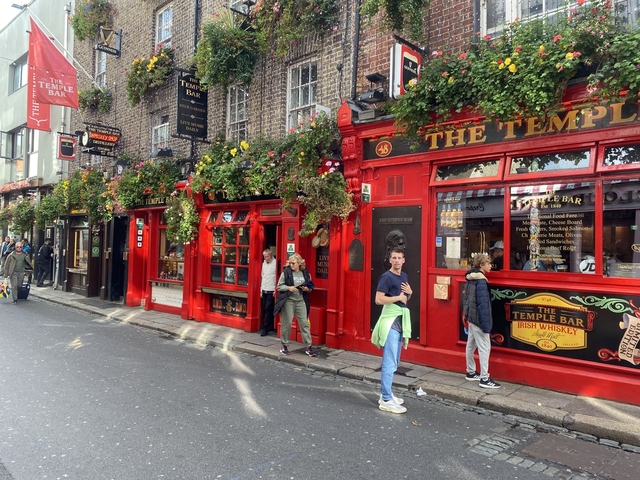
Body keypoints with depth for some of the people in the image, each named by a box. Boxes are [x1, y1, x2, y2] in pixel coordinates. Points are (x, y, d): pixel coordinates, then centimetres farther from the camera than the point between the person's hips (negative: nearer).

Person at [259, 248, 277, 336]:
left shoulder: (275, 263, -10)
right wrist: (261, 290, 16)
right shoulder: (264, 263, 14)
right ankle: (270, 326, 19)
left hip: (271, 291, -7)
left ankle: (265, 328, -2)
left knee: (268, 309, -6)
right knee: (265, 309, 9)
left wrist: (276, 290, -16)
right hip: (264, 290, 7)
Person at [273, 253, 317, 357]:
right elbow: (279, 286, -1)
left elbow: (310, 287, 15)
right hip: (288, 301, -2)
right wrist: (288, 288, -17)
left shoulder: (306, 273, 3)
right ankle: (284, 345, 20)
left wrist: (307, 289, -7)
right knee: (286, 323, 3)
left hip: (301, 301, 2)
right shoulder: (286, 272, -4)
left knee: (304, 323, 2)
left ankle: (308, 347, 10)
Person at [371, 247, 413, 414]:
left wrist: (410, 292, 3)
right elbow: (379, 300, -21)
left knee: (393, 362, 15)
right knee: (389, 362, -8)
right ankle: (386, 400, -4)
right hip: (390, 321, -9)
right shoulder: (386, 277, -12)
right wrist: (398, 297, -15)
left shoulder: (404, 276, 13)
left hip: (401, 321, 9)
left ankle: (385, 394, 26)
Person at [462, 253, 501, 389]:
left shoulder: (471, 278, 9)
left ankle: (471, 372, 29)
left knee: (471, 344, 17)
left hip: (470, 316, 10)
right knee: (484, 347, -4)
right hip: (478, 318, -10)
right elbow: (483, 303, -22)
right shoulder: (481, 281, -19)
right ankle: (484, 379, -1)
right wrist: (486, 324, -21)